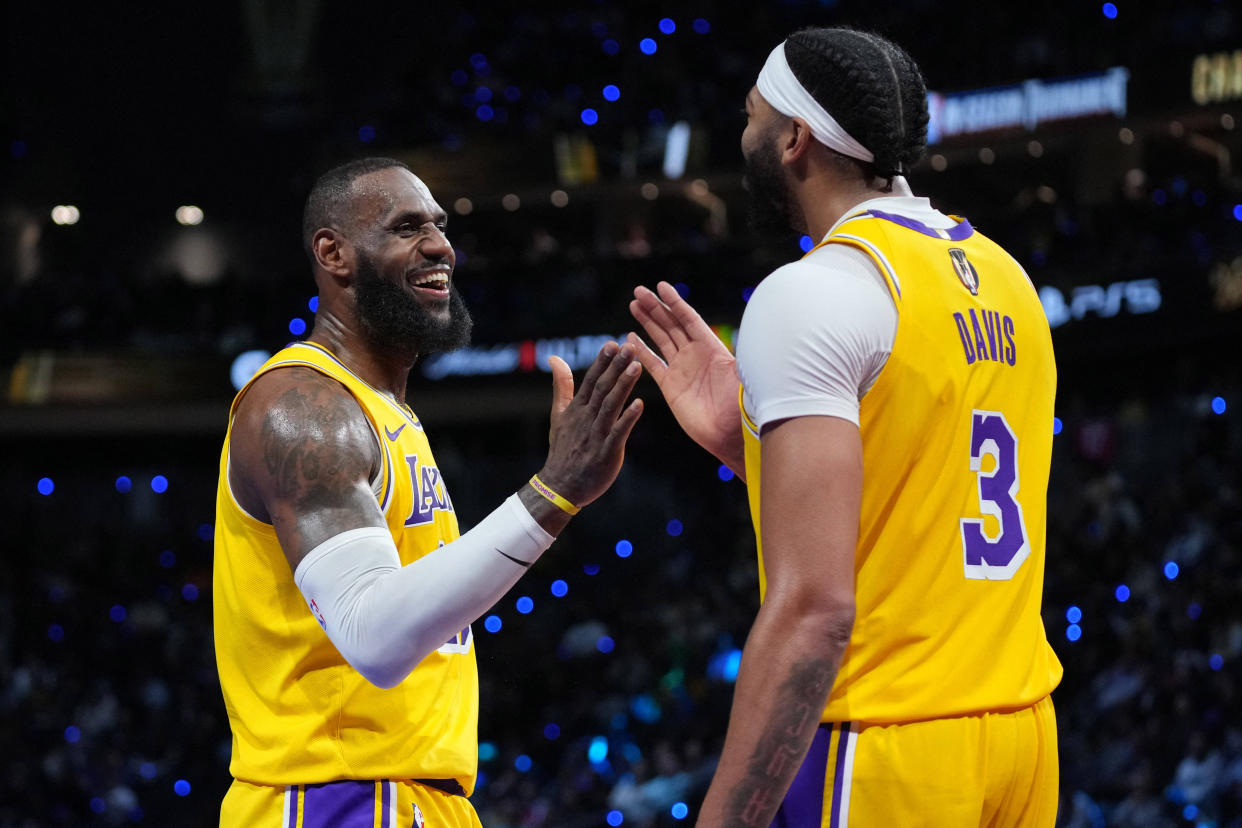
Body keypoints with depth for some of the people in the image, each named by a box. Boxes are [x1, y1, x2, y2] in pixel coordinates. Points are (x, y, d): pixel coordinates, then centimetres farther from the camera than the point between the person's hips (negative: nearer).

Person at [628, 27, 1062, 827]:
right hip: (1019, 731, 9)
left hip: (884, 759, -9)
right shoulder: (1006, 279, 13)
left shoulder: (811, 294, -13)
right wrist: (743, 442, 18)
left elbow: (816, 606, -21)